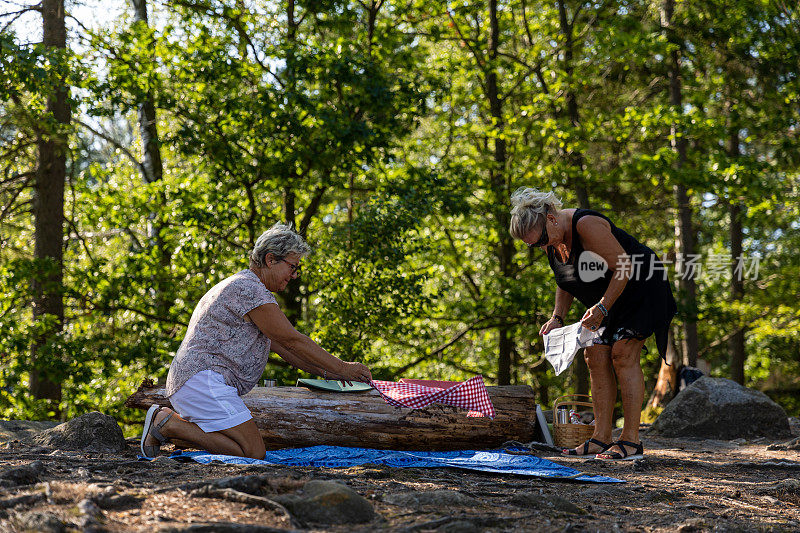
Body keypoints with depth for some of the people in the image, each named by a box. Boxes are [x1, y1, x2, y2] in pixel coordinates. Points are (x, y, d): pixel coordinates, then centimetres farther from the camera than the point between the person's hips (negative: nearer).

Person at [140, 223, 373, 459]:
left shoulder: (247, 287, 22)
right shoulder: (248, 288, -12)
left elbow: (281, 345, 25)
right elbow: (292, 340, -12)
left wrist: (327, 372, 17)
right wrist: (343, 369, -6)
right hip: (204, 379, -11)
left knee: (252, 449, 7)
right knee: (253, 454, -17)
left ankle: (173, 420, 6)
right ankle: (167, 424, -11)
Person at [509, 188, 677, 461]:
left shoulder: (587, 225, -29)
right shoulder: (553, 239, -1)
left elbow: (624, 267, -26)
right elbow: (566, 282, 12)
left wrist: (602, 307, -30)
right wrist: (557, 317, -2)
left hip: (641, 288, -9)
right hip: (609, 300, 9)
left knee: (623, 353, -18)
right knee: (595, 356, -1)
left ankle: (631, 441, -18)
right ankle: (602, 438, 0)